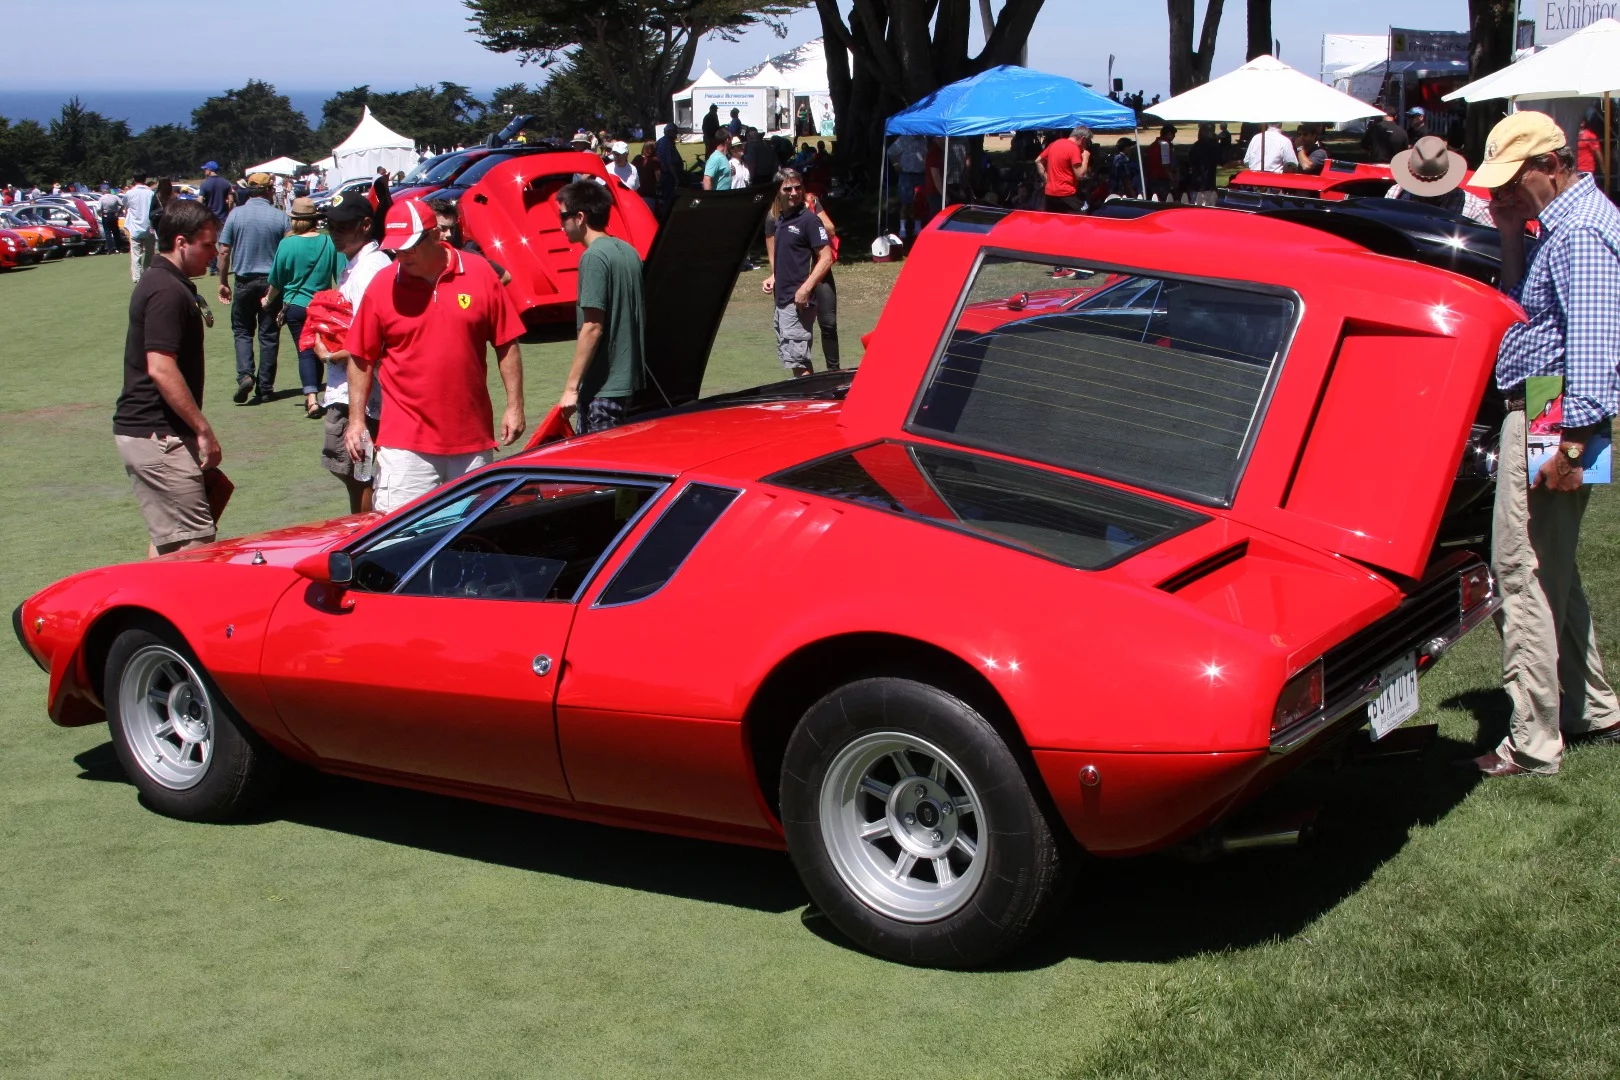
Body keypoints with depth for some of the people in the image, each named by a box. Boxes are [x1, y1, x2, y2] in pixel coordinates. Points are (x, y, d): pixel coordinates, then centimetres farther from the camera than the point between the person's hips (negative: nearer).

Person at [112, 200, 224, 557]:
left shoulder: (160, 282, 16)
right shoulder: (168, 292, -16)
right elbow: (161, 368, -24)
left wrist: (197, 429, 23)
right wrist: (204, 430, -21)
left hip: (146, 431, 11)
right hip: (157, 437, -11)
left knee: (168, 541, 15)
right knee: (193, 544, -10)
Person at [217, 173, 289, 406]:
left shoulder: (236, 214, -3)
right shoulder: (280, 217, -3)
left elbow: (224, 251, -3)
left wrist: (223, 282, 6)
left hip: (245, 281, 0)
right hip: (272, 282, 0)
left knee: (242, 330, 12)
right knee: (269, 335, 7)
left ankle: (245, 375, -10)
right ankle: (265, 386, 9)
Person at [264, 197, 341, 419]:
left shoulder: (287, 244, -8)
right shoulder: (329, 242, -5)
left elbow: (276, 281, 2)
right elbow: (340, 277, 0)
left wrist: (268, 300, 21)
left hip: (296, 306, -2)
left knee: (305, 352, -2)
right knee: (318, 351, 15)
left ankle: (311, 398, -18)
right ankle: (314, 396, 25)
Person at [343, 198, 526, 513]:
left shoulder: (480, 274, 0)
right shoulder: (382, 286, 0)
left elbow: (506, 345, 4)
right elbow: (362, 358, 5)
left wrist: (514, 405, 1)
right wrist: (356, 419, -1)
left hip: (473, 438, 1)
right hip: (405, 441, -1)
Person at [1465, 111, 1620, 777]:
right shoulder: (1565, 222, 15)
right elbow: (1526, 308, 21)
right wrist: (1512, 238, 8)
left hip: (1549, 420, -11)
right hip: (1537, 413, 11)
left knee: (1524, 575, -8)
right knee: (1553, 572, 19)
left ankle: (1532, 745, -4)